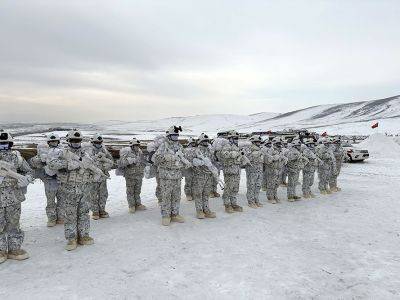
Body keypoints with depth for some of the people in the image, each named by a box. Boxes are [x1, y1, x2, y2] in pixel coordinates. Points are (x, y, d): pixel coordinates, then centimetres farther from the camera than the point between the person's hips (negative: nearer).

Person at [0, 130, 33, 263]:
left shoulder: (16, 157, 2)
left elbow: (28, 171, 10)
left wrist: (25, 179, -10)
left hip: (14, 199, 2)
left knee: (14, 225, 12)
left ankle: (14, 249, 26)